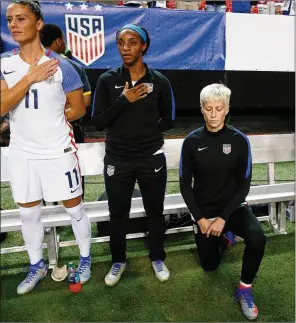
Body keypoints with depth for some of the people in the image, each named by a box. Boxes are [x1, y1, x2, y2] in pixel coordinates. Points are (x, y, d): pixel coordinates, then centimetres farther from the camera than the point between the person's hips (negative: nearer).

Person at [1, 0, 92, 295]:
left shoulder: (61, 66, -9)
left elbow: (78, 108, -1)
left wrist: (50, 122, -2)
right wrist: (30, 77, -19)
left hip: (58, 152, -3)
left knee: (73, 207, 9)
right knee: (28, 213, 15)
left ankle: (85, 258, 32)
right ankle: (37, 265, 36)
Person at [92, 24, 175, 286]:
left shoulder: (159, 81, -3)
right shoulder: (107, 80, -3)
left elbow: (167, 120, 8)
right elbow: (98, 122, -8)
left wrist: (147, 131, -3)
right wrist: (123, 100, -16)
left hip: (152, 159, 0)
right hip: (117, 160, 0)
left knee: (155, 211, 14)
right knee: (118, 213, 13)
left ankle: (157, 258, 38)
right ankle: (118, 261, 36)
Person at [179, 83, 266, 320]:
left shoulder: (239, 140, -11)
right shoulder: (192, 141, -10)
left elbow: (244, 185, -9)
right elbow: (185, 185, -5)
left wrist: (223, 218, -15)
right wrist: (200, 218, -11)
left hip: (233, 207, -1)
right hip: (204, 211, 1)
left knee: (257, 238, -30)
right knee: (209, 265, 14)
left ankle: (245, 289, -2)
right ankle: (224, 238, 47)